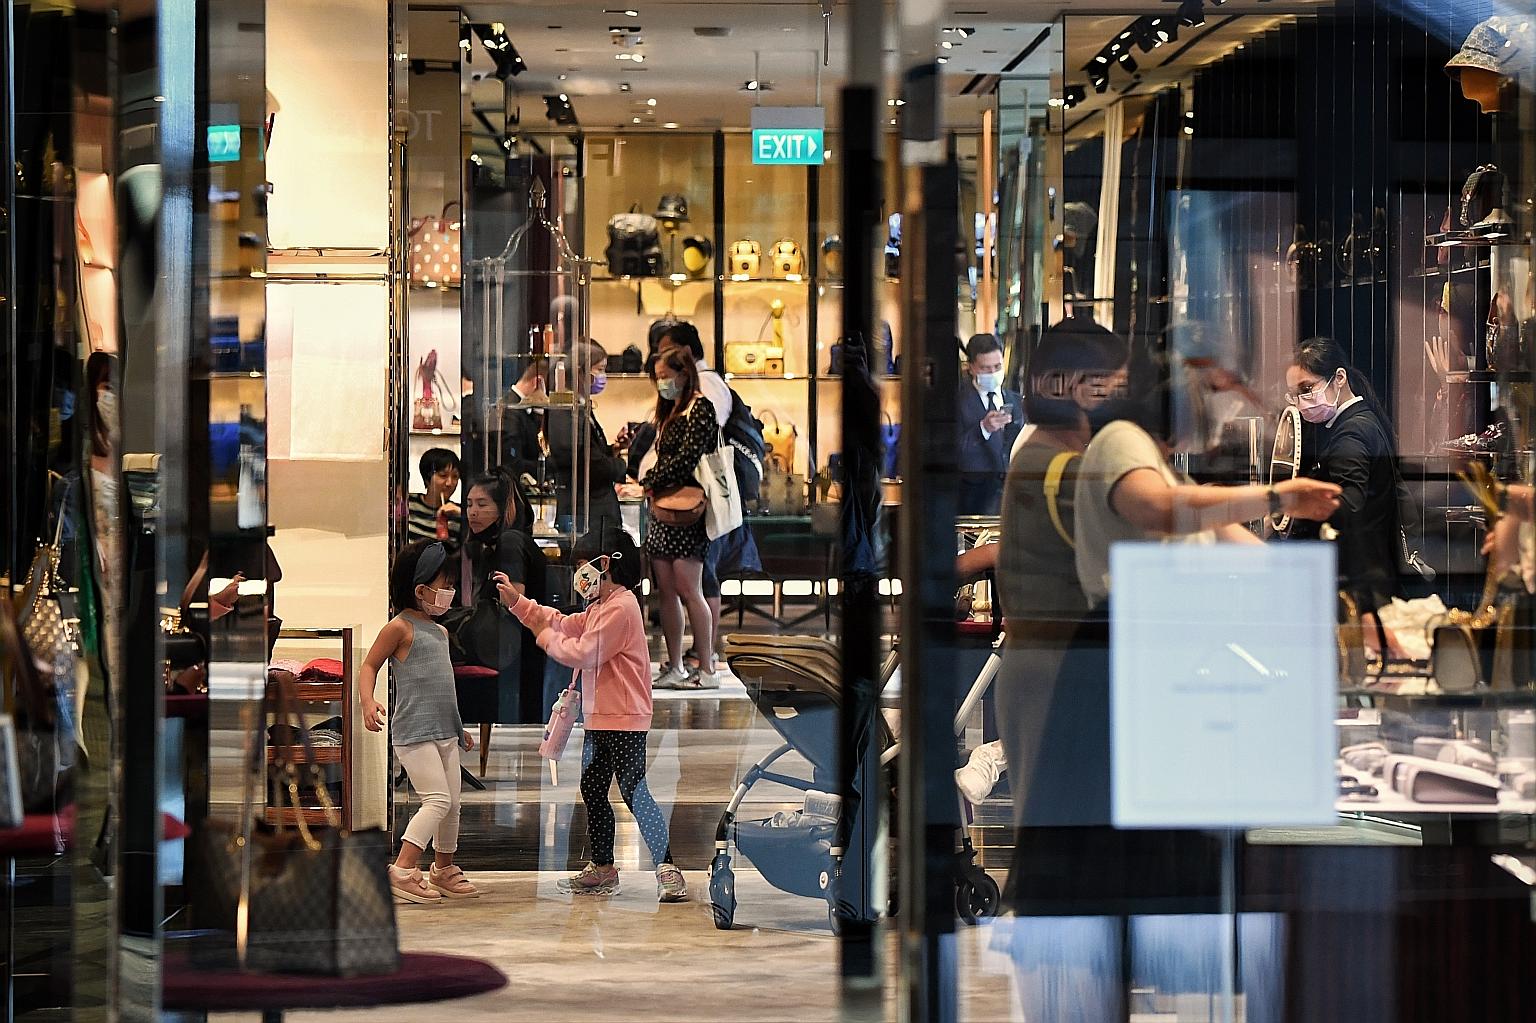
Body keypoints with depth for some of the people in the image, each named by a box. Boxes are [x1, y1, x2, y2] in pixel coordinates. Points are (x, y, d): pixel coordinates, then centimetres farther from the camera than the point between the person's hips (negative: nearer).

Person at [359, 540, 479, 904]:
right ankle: (402, 871, -17)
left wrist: (459, 728, 31)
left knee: (452, 802, 11)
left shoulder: (440, 632, 17)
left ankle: (444, 870, 24)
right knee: (438, 799, -17)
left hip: (444, 733, 9)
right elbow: (369, 667, -7)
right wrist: (369, 702, -25)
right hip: (414, 732, -9)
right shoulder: (400, 628, -7)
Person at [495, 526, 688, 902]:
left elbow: (584, 653, -19)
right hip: (599, 719, 11)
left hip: (625, 720, -11)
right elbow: (565, 624, 21)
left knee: (633, 792, -14)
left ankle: (667, 869, -15)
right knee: (593, 790, 16)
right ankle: (602, 870, 26)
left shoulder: (620, 607, -17)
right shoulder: (600, 608, 18)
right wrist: (517, 601, 16)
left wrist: (548, 639, -4)